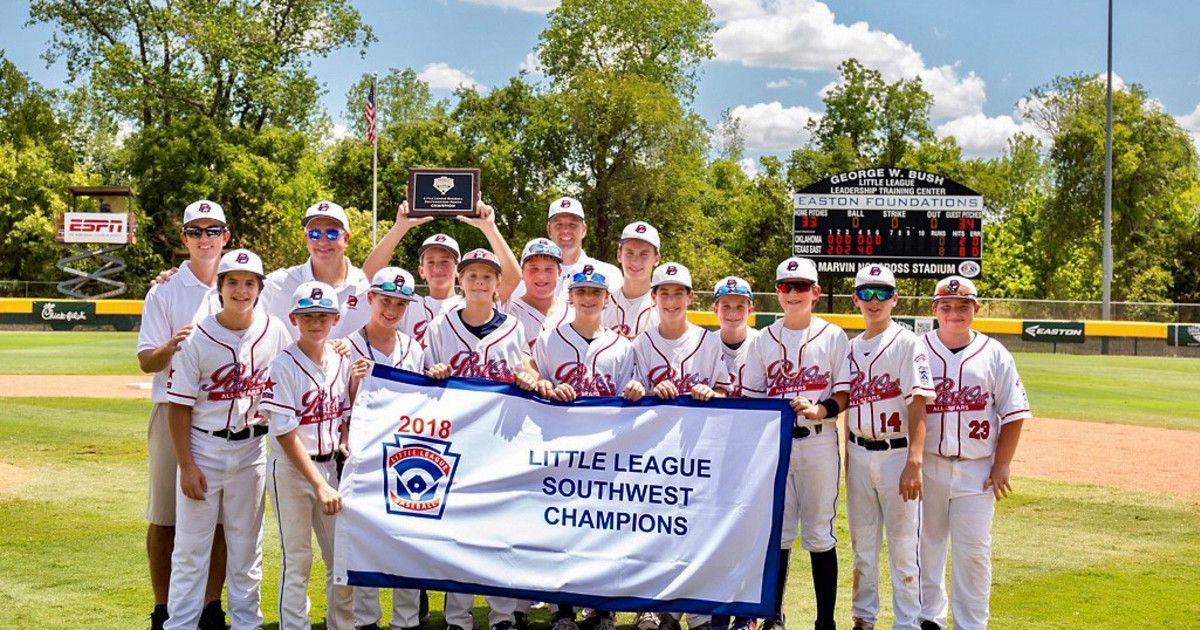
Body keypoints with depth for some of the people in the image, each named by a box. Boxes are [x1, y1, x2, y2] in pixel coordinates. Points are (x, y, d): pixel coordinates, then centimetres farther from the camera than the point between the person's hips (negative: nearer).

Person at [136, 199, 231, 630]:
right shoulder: (164, 293, 1)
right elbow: (146, 362, -2)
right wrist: (173, 345, -23)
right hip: (175, 413, -2)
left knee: (221, 515, 5)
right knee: (165, 516, 2)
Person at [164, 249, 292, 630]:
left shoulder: (276, 333, -2)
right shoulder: (197, 339, -10)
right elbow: (179, 406, -8)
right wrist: (186, 465, -12)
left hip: (252, 448, 3)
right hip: (204, 447, -2)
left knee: (247, 545, 13)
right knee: (191, 545, 2)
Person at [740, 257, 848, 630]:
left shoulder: (833, 337, 2)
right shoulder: (763, 340, 8)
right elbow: (751, 399, 9)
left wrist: (816, 409, -18)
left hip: (819, 443, -2)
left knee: (819, 533, 2)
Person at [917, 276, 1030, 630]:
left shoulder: (994, 354, 2)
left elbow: (1013, 414, 3)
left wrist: (1002, 466, -2)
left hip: (977, 469, -1)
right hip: (927, 465, 1)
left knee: (974, 550, -1)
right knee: (926, 544, 10)